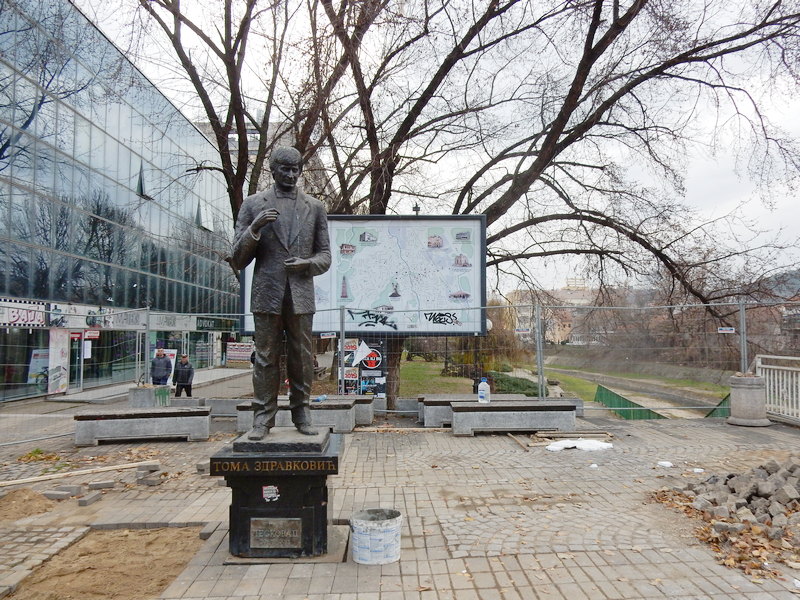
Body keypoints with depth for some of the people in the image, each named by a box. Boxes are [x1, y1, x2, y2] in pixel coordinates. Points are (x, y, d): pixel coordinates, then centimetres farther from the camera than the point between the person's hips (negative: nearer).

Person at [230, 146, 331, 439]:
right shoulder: (253, 204, 8)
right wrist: (254, 228, -12)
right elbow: (238, 259, 5)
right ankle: (263, 418, 11)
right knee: (266, 358, 3)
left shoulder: (315, 207, 12)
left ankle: (301, 415, 18)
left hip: (301, 295, 1)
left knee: (302, 358, 6)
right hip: (267, 293, -1)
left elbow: (325, 256, 12)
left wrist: (306, 263, -10)